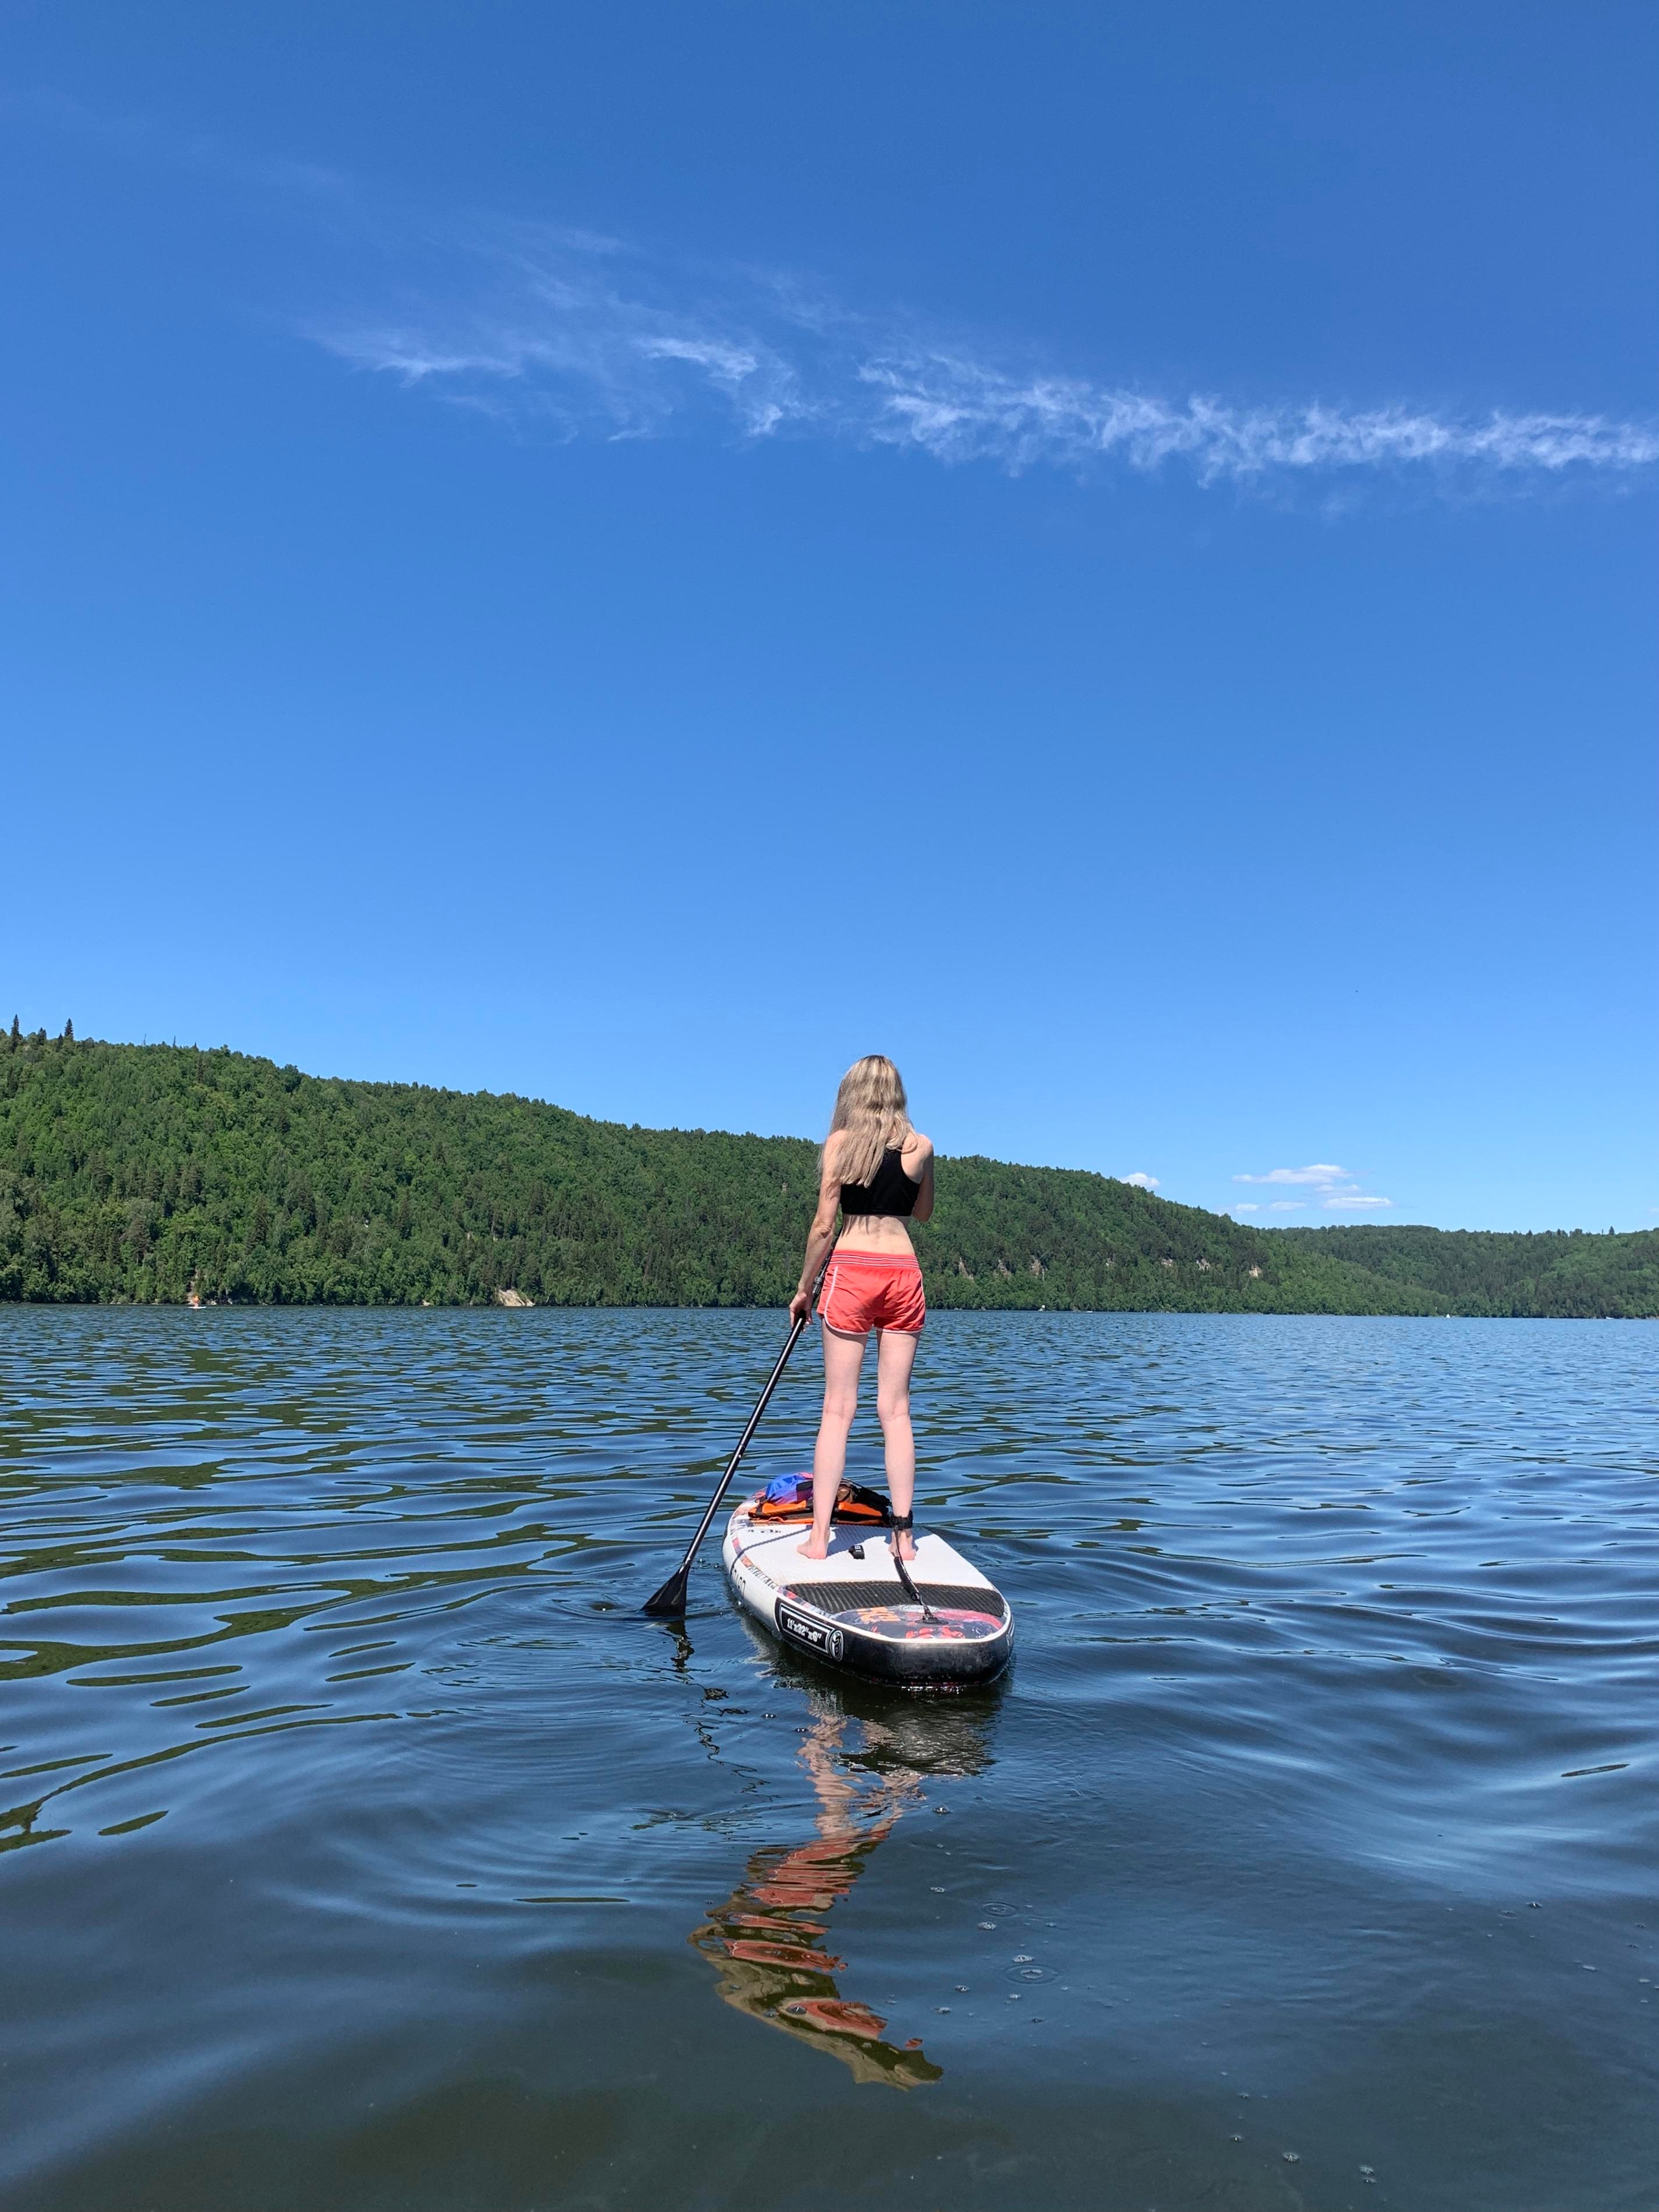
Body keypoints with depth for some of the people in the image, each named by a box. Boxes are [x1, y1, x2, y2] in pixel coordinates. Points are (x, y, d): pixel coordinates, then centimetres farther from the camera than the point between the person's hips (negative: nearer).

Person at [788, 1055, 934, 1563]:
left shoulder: (840, 1141, -2)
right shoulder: (921, 1146, 4)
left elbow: (823, 1226, -3)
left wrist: (804, 1288, 6)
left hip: (850, 1273, -2)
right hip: (903, 1275, 2)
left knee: (838, 1408, 1)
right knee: (895, 1408, 7)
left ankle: (819, 1537, 1)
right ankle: (904, 1534, 8)